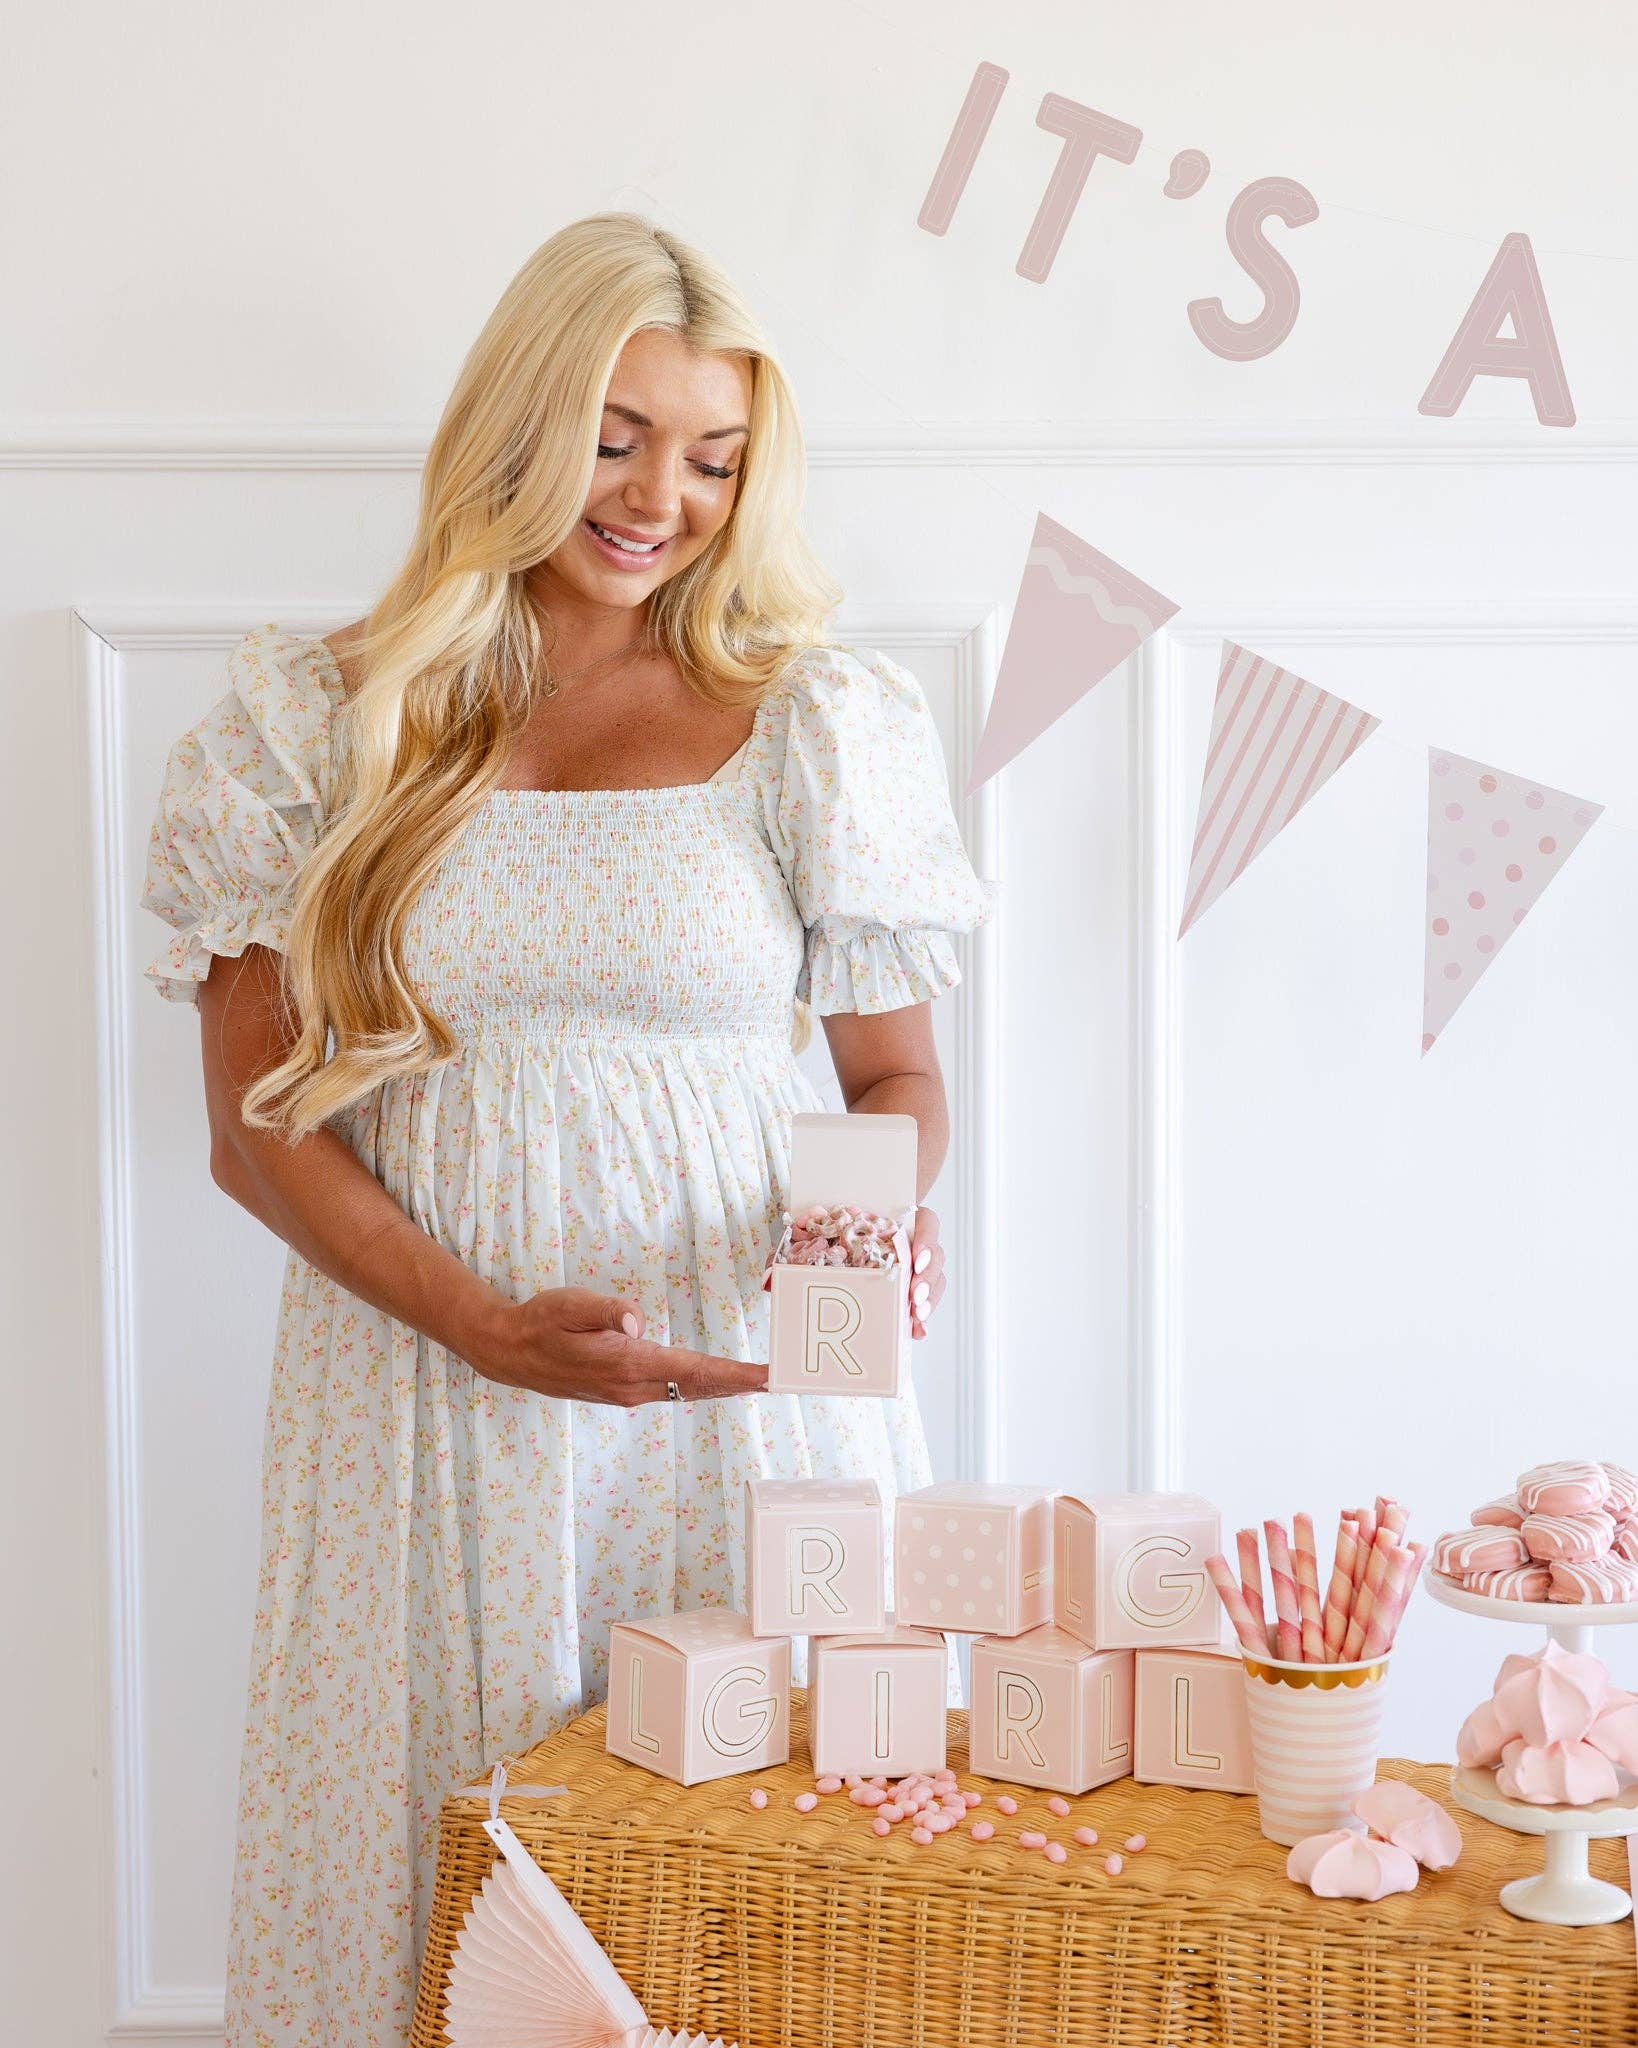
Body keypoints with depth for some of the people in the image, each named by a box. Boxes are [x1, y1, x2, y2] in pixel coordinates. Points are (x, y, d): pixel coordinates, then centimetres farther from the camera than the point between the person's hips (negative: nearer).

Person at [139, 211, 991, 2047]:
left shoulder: (814, 722, 4)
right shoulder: (322, 722, 3)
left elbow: (897, 1072, 10)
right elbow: (256, 1125, 1)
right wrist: (488, 1327, -13)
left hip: (737, 1391, 0)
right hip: (419, 1389, 0)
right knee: (447, 1858, 7)